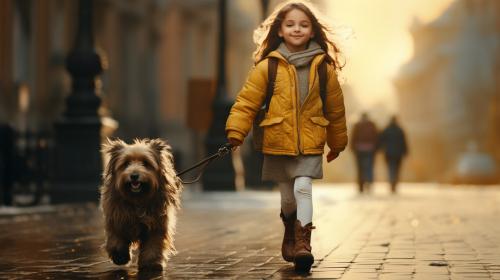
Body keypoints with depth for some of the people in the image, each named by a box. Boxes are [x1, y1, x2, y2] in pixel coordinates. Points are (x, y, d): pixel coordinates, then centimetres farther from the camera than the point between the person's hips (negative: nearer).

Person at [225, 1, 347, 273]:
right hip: (278, 142, 1)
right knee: (287, 197, 12)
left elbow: (335, 108, 9)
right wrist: (236, 132, -18)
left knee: (303, 187, -19)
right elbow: (247, 101, -6)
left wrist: (337, 143, 16)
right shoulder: (267, 66, -4)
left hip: (310, 143, 0)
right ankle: (290, 235, 37)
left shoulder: (323, 67, 0)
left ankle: (302, 241, -14)